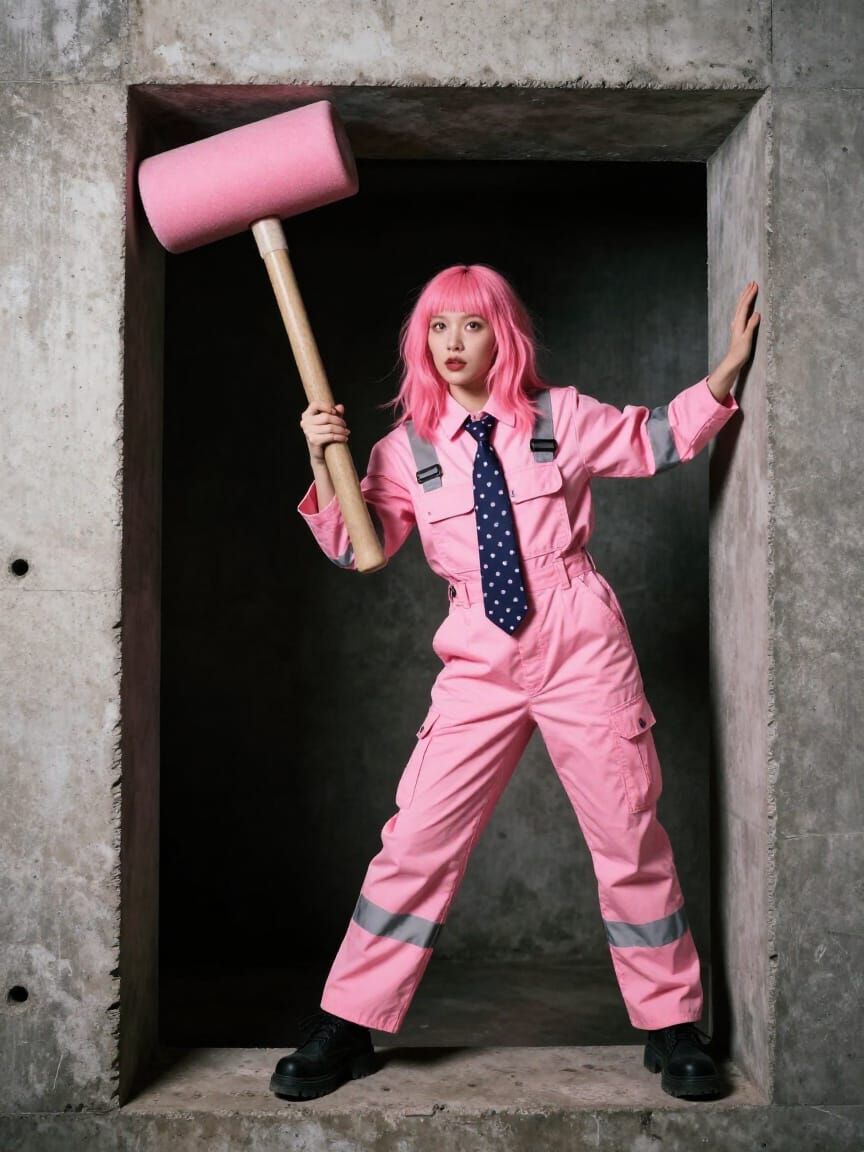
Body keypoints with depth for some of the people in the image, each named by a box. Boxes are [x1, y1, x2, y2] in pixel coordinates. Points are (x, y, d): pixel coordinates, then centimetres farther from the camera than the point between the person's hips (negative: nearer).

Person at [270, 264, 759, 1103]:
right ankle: (345, 1027, 10)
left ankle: (673, 1028, 22)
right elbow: (355, 547, 1)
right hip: (479, 662, 1)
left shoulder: (560, 416, 4)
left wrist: (728, 370, 6)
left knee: (630, 838, 5)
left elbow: (658, 438, 15)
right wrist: (326, 465, -12)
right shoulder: (409, 447, 5)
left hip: (581, 648, 0)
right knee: (419, 838, -3)